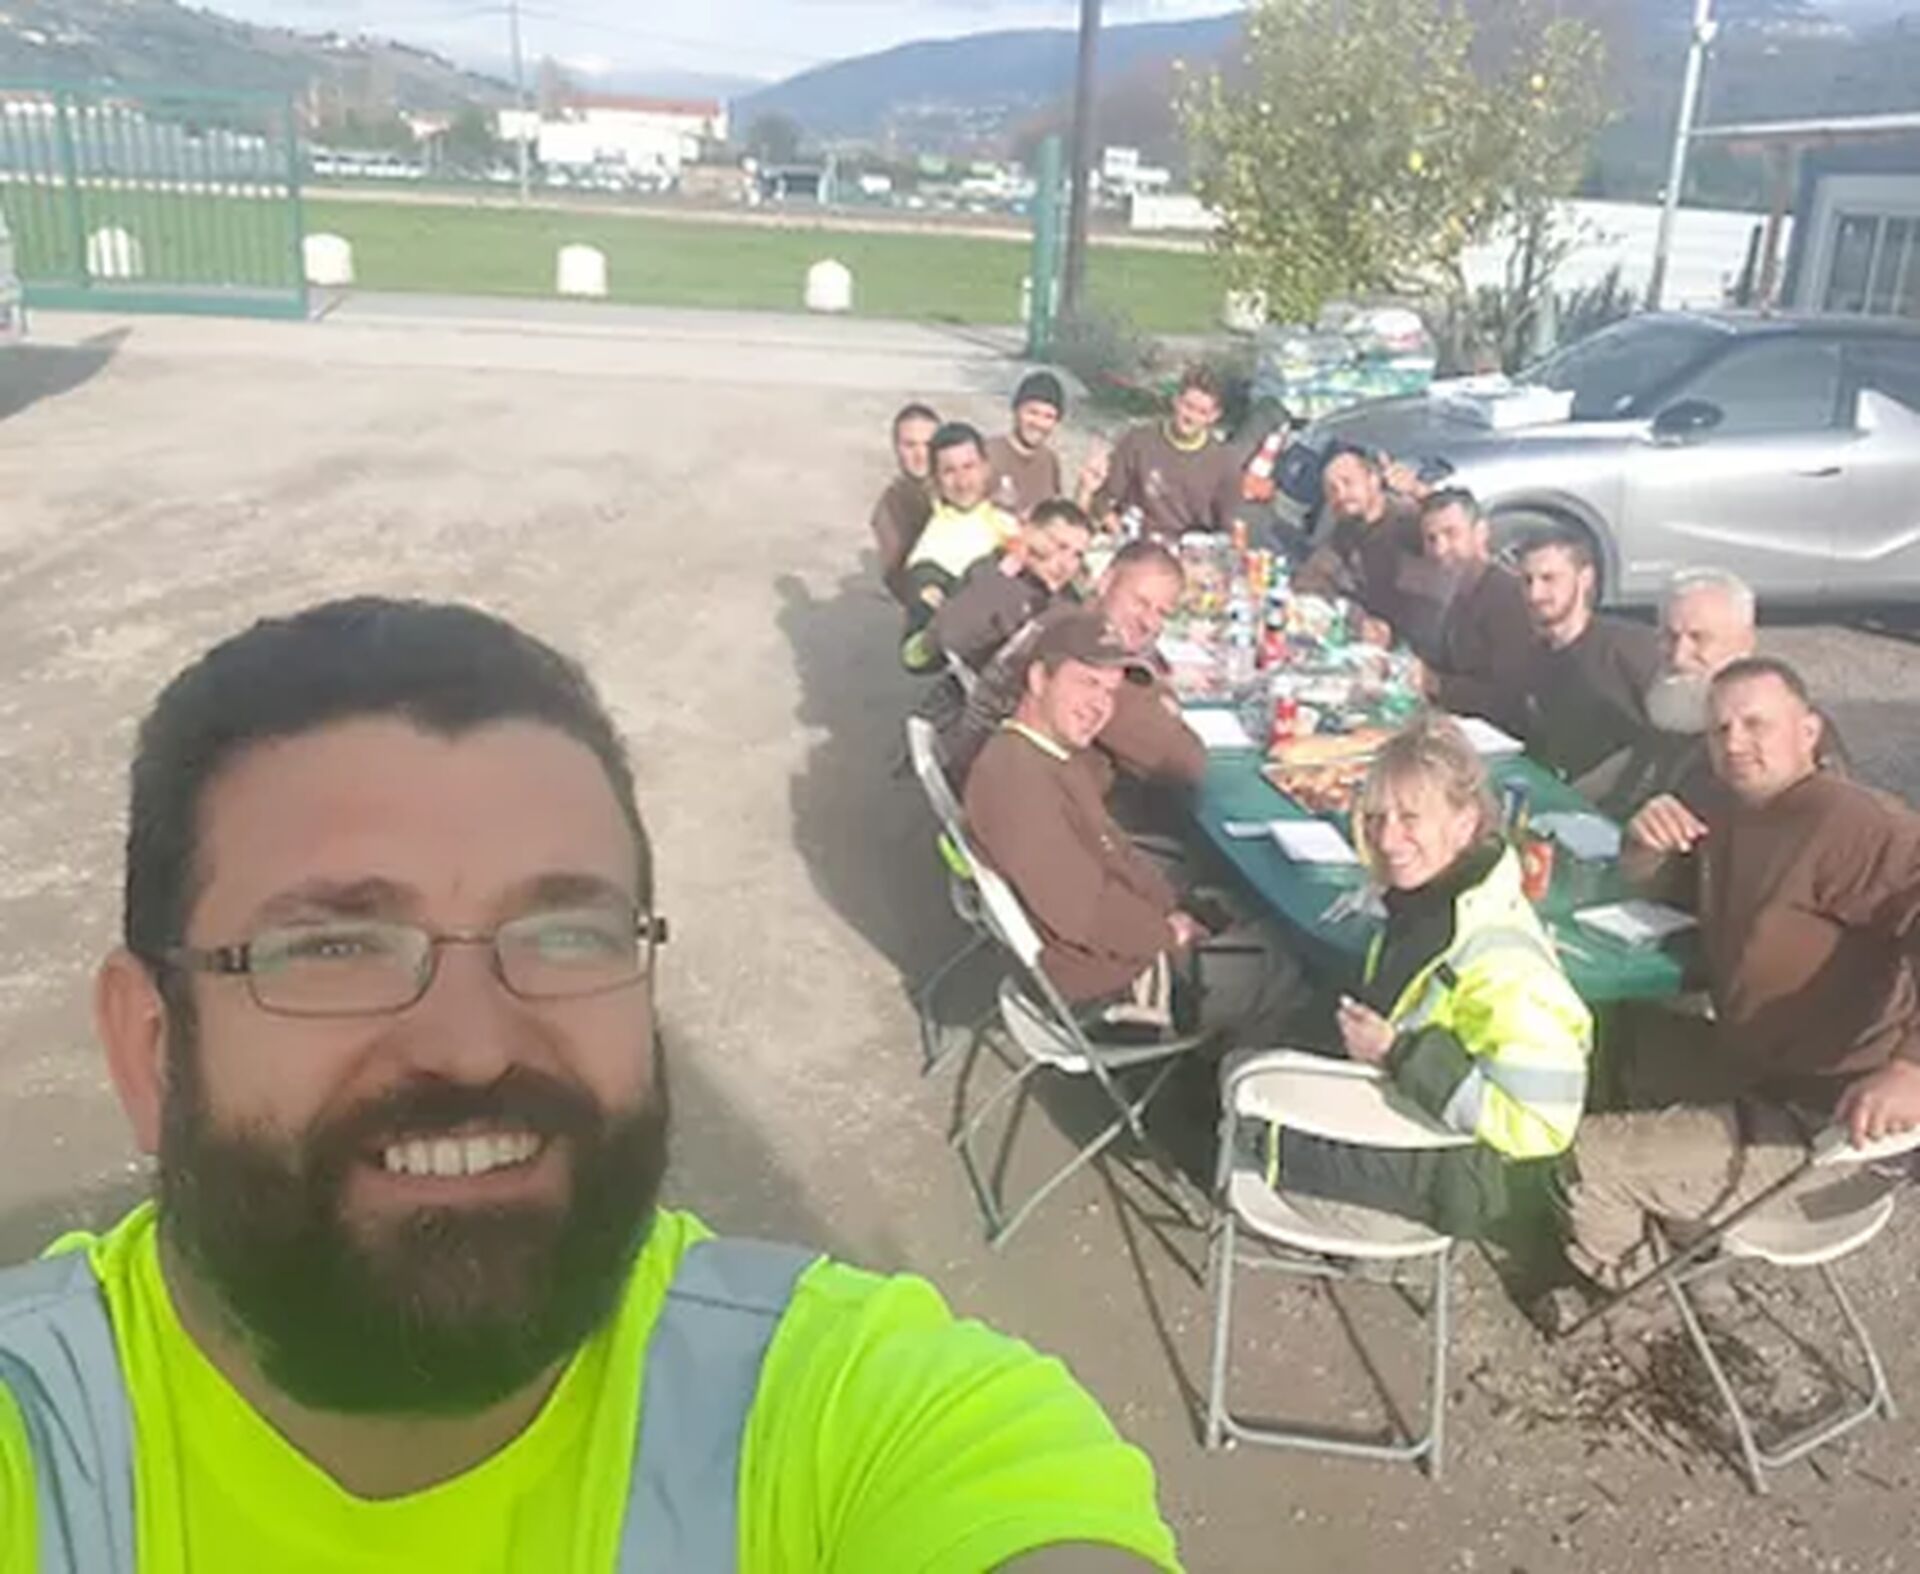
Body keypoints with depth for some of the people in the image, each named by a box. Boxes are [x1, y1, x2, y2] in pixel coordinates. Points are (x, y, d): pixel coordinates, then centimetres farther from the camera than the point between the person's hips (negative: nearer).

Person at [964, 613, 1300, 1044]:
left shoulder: (1056, 755, 5)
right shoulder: (1014, 774, -30)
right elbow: (1083, 914, -31)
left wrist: (1173, 909, -2)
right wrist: (1170, 932, -15)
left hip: (1123, 931, 10)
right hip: (1102, 977, -10)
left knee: (1265, 937, 18)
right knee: (1281, 976, 1)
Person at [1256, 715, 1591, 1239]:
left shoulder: (1504, 961, -32)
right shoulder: (1428, 896, -5)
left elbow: (1540, 1124, -34)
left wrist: (1399, 1055, -30)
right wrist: (1365, 1029, 0)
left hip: (1459, 1178, -8)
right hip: (1402, 1109, 9)